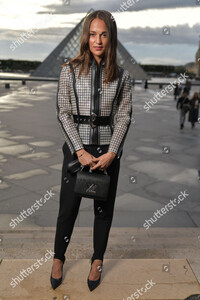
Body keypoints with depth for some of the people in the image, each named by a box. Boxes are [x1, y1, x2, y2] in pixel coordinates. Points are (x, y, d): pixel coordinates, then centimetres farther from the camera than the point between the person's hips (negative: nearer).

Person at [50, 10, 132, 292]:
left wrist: (111, 153, -11)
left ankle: (97, 262, 32)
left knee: (104, 208, 12)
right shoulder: (70, 70, -3)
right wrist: (81, 151, -12)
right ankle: (58, 259, 31)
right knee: (68, 207, 7)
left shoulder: (122, 75, 0)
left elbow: (124, 117, 0)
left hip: (108, 149, 1)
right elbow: (64, 114, -4)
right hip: (76, 146, -1)